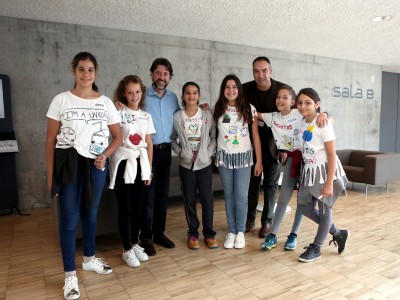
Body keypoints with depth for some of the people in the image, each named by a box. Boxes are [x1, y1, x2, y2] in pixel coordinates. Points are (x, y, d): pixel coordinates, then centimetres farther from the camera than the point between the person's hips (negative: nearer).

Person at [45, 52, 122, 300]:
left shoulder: (106, 102, 4)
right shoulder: (61, 100, -1)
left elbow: (118, 137, 8)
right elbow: (51, 140, -1)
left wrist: (105, 155, -11)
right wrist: (50, 175, -5)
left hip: (96, 164, 3)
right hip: (68, 164, -2)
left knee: (91, 213, 16)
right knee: (70, 218, 2)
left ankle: (89, 259, 38)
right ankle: (70, 275, 17)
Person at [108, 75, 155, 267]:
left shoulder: (146, 116, 9)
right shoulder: (118, 113, -4)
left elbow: (149, 144, 9)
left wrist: (149, 169, 5)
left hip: (140, 163, 5)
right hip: (123, 163, -4)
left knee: (137, 206, 12)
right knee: (125, 207, 1)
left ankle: (135, 244, 27)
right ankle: (127, 249, 14)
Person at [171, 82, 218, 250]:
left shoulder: (207, 115, -2)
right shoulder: (176, 117, -3)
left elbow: (214, 137, 2)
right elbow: (172, 140, 4)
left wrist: (208, 153, -11)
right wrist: (181, 152, -10)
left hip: (205, 164, 0)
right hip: (186, 165, 0)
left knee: (207, 199, 3)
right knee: (189, 200, 8)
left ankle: (209, 233, 20)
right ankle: (193, 233, 24)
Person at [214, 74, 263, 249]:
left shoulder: (249, 109, -2)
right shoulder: (217, 110, 2)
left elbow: (255, 136, 0)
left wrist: (259, 161, -1)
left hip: (243, 157, -1)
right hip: (224, 157, 2)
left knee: (241, 197, -1)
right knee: (229, 196, 8)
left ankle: (240, 232, 17)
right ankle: (231, 231, 21)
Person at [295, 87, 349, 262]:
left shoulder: (323, 124, -16)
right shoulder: (301, 123, 4)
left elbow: (332, 155, -17)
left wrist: (329, 183, -19)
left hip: (324, 171, -8)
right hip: (309, 171, 8)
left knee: (324, 210, 5)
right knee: (304, 207, 10)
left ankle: (315, 248, 23)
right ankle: (338, 234, 30)